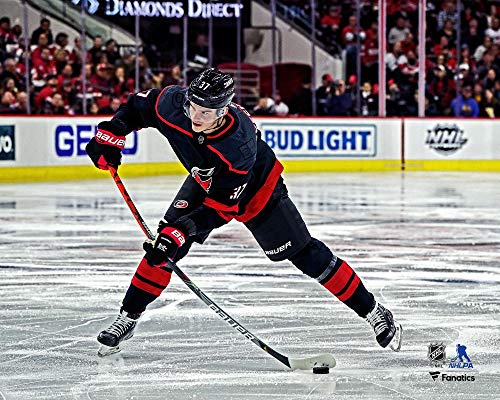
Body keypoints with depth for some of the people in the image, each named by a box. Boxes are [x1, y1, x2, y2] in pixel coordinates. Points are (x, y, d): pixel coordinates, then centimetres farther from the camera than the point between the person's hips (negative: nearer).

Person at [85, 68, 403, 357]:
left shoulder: (238, 145, -43)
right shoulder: (173, 104, -31)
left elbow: (222, 207, -37)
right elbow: (138, 105, -9)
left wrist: (183, 229, -45)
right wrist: (110, 136, -19)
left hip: (256, 188, -4)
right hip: (205, 182, 5)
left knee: (304, 254, -4)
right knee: (167, 239, -12)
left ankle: (371, 310, 8)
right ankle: (127, 318, 0)